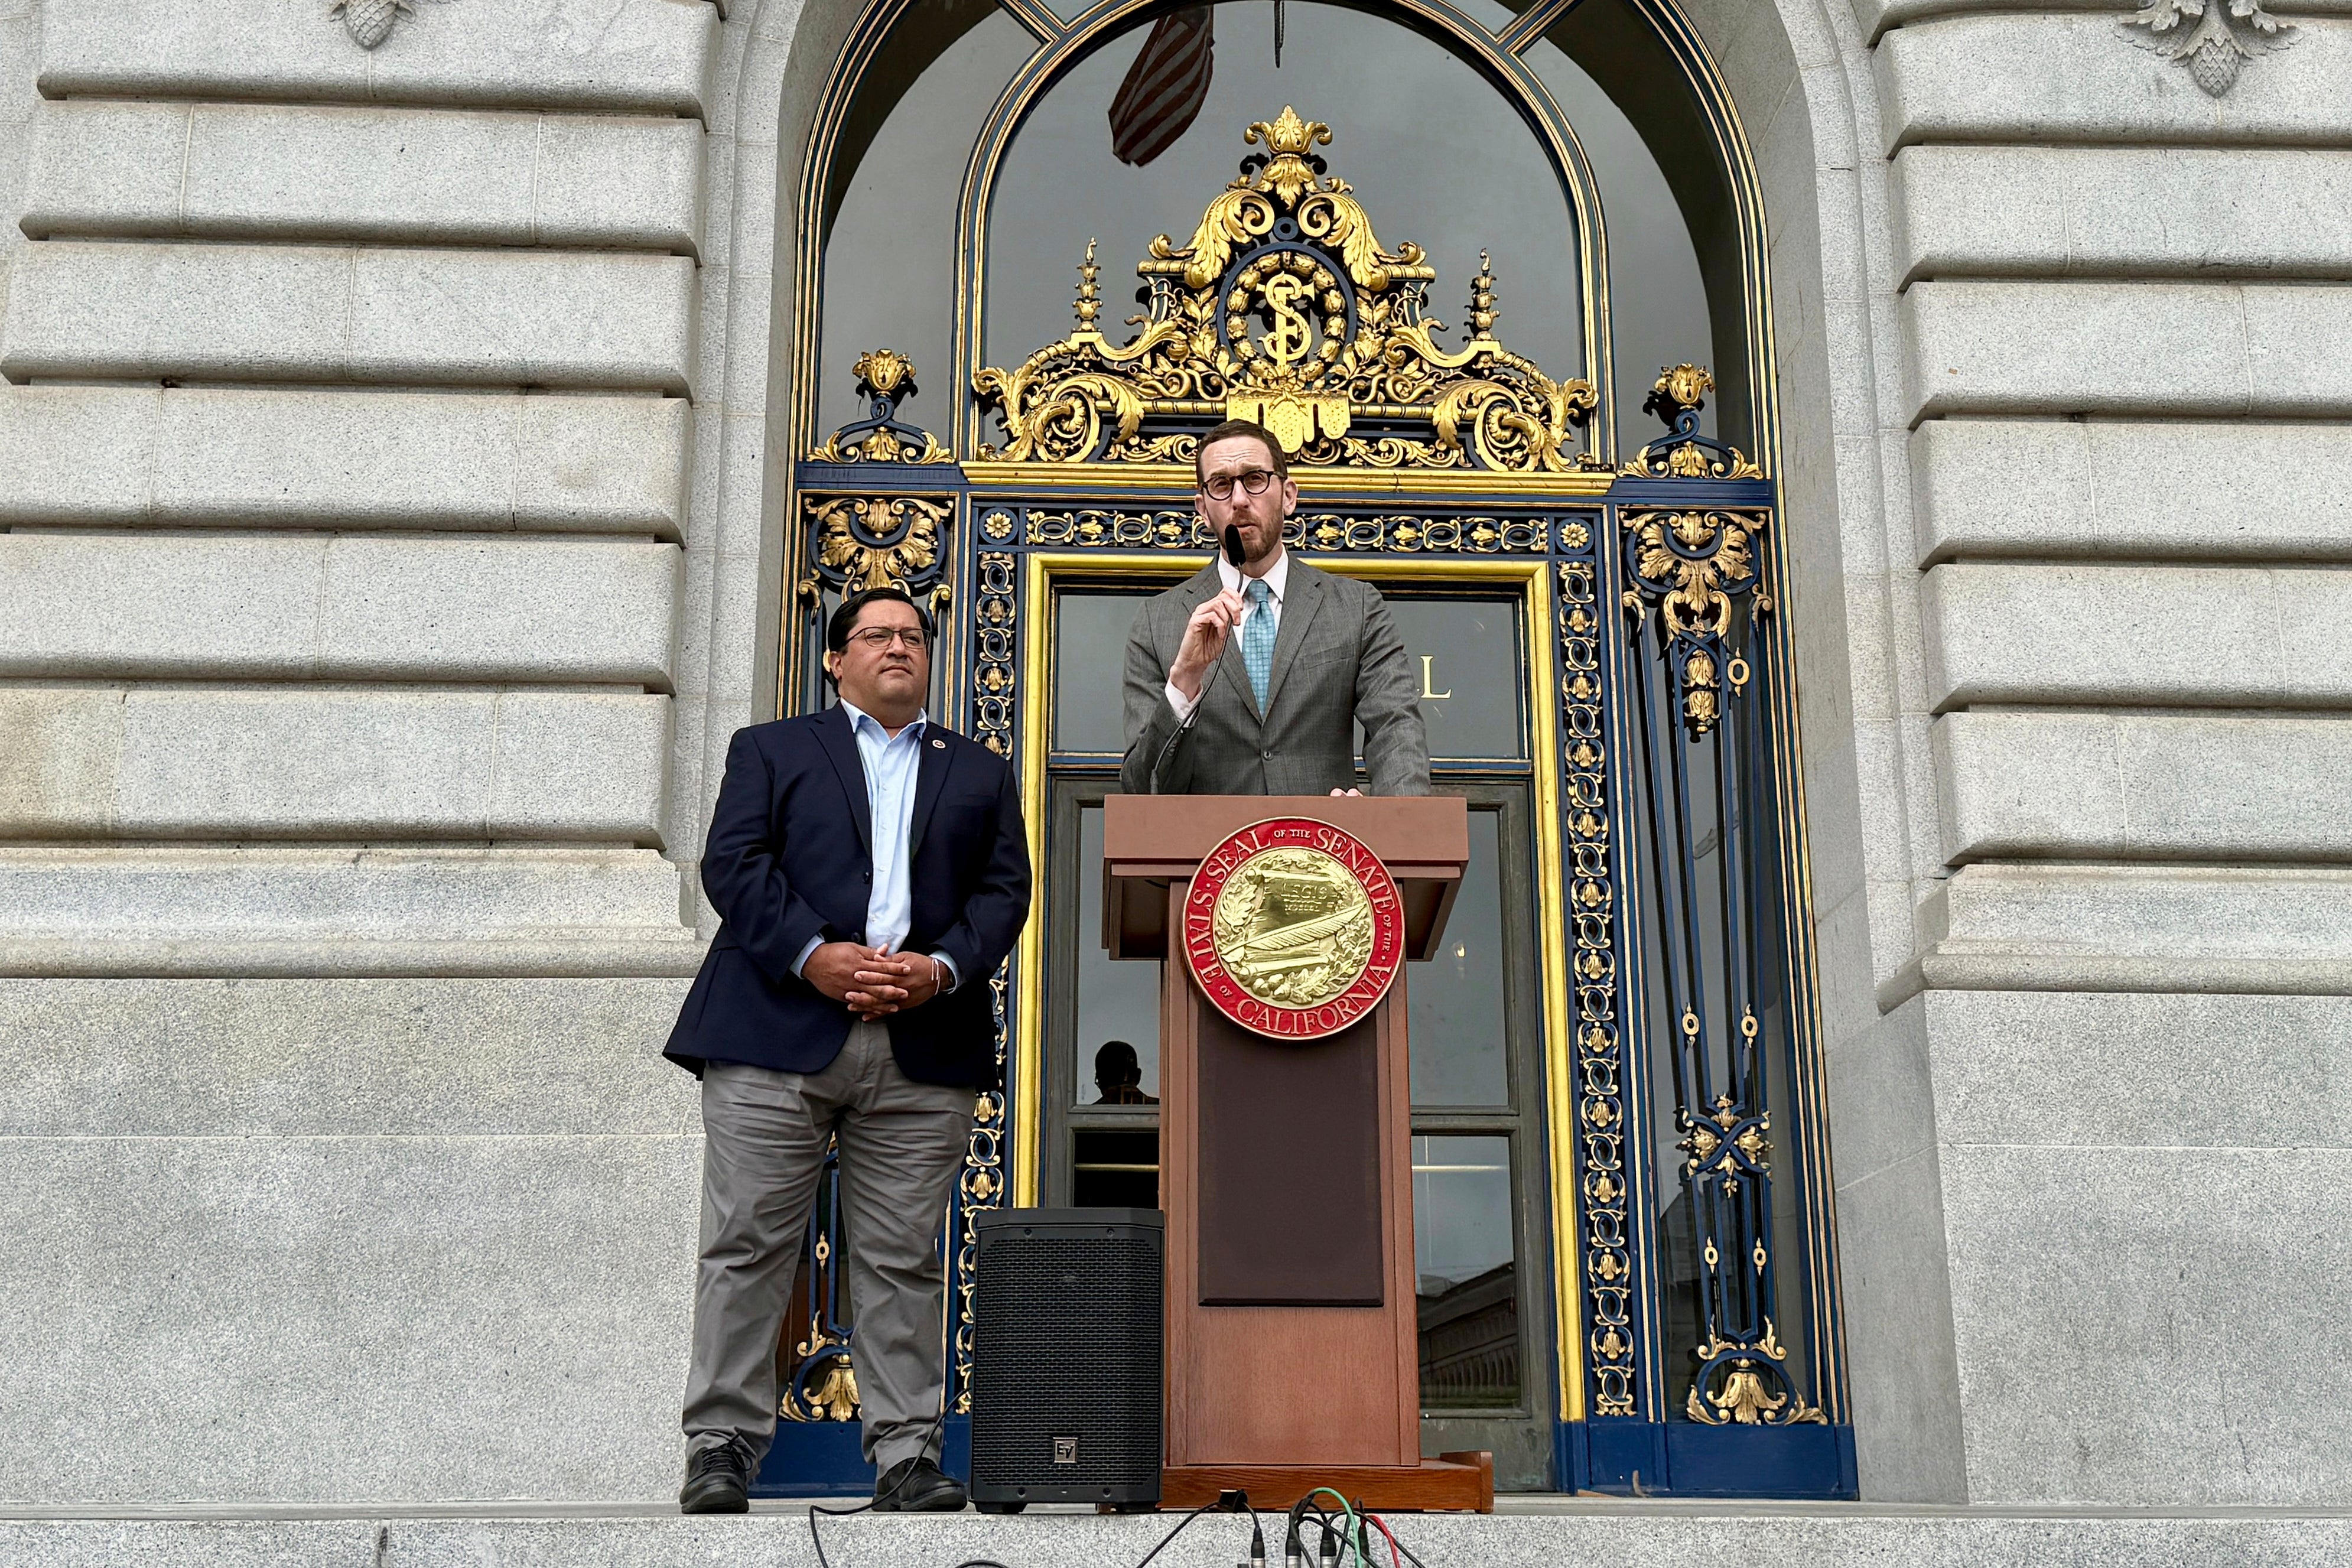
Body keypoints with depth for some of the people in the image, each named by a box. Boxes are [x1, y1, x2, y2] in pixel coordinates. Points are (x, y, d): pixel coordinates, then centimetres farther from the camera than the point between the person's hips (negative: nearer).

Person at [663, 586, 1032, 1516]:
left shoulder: (981, 773, 22)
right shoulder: (771, 749, 16)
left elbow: (1004, 891, 12)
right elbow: (731, 863, 3)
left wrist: (944, 968, -7)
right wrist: (811, 954, -12)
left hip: (924, 1048, 2)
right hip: (777, 1030, -1)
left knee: (903, 1261, 1)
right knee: (747, 1246, -2)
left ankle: (905, 1456, 6)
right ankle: (721, 1448, 5)